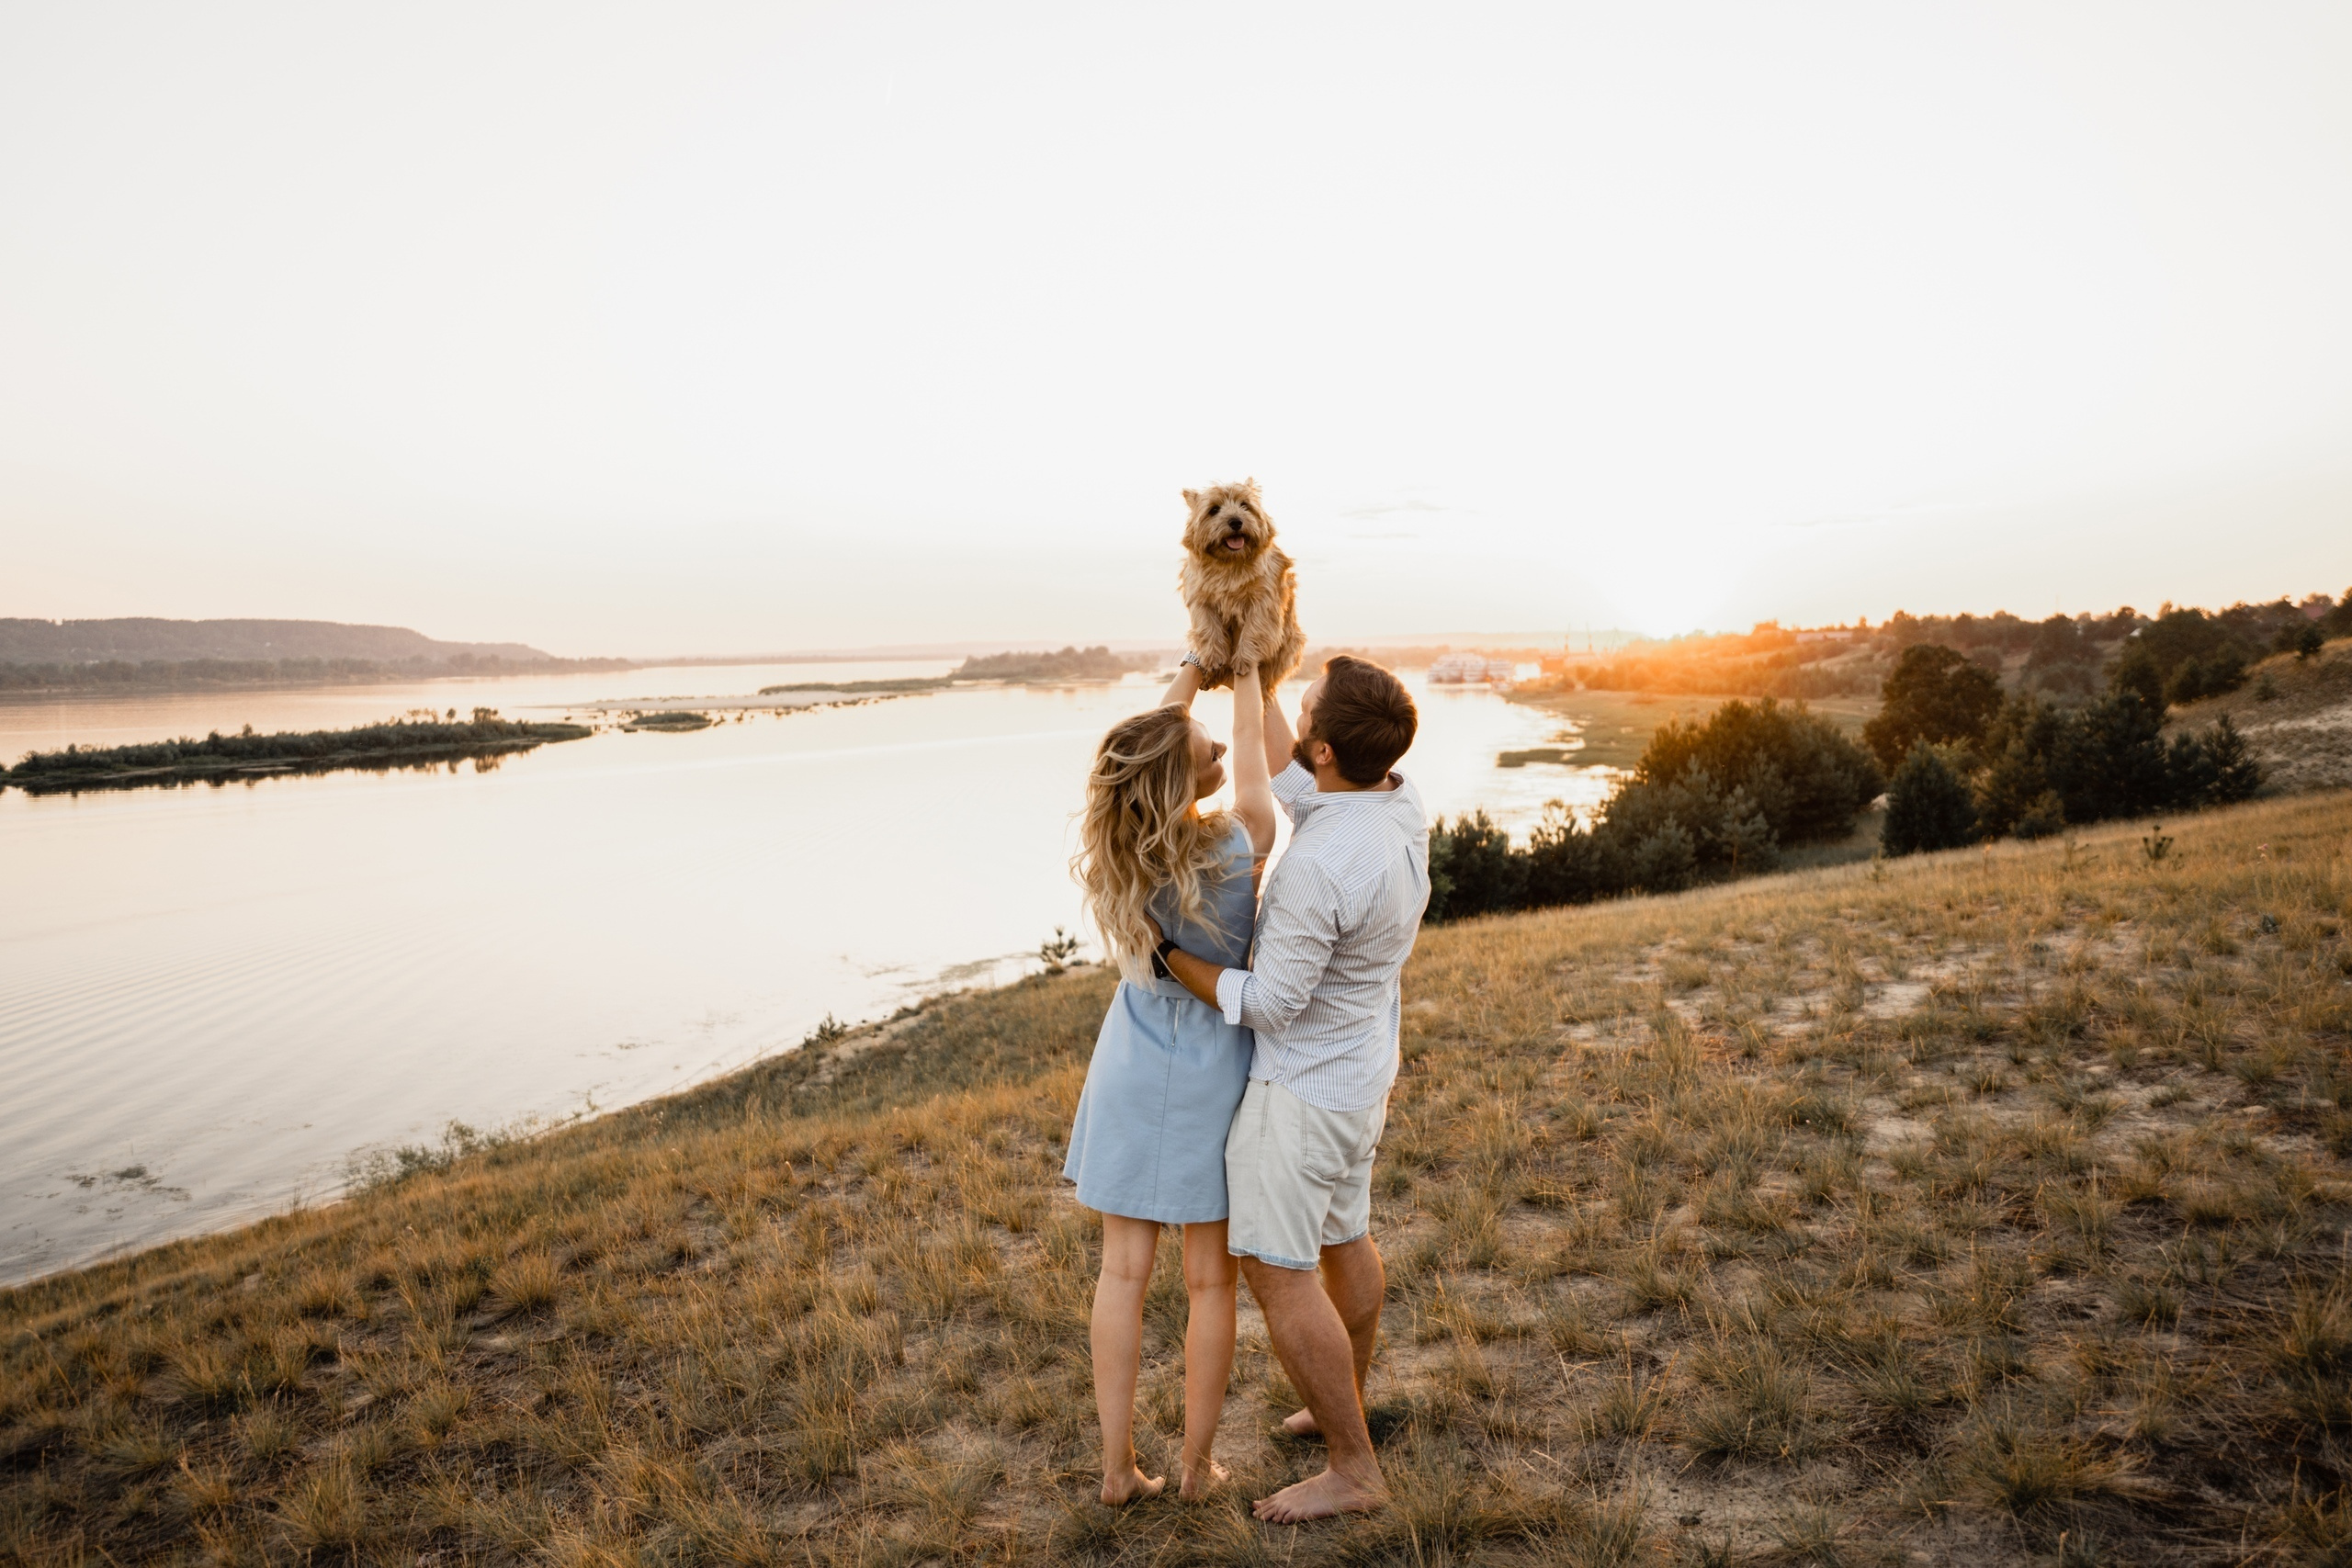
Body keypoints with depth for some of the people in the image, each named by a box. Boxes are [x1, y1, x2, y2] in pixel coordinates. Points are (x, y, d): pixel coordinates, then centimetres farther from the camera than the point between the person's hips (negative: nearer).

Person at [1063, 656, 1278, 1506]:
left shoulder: (1114, 849, -12)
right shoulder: (1239, 845, -24)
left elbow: (1163, 731, 4)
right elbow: (1251, 744, -7)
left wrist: (1196, 660, 8)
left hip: (1132, 1074, 3)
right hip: (1213, 1078, -3)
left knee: (1124, 1269, 11)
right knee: (1210, 1278, 11)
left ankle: (1118, 1465, 20)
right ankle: (1196, 1464, 24)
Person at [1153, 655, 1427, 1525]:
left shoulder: (1319, 866, -34)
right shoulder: (1402, 808, -7)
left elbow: (1269, 1002, -24)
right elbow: (1289, 779, 10)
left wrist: (1165, 950, -15)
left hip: (1302, 1085, -9)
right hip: (1360, 1066, 9)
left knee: (1277, 1272, 3)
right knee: (1344, 1237, 24)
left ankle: (1352, 1468, 14)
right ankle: (1343, 1404, 44)